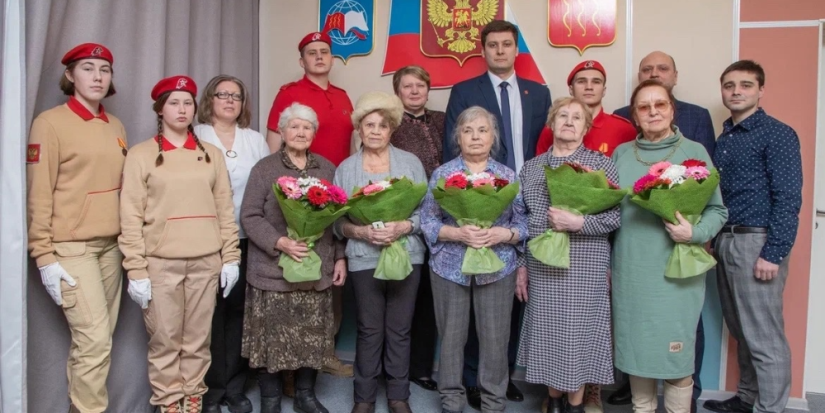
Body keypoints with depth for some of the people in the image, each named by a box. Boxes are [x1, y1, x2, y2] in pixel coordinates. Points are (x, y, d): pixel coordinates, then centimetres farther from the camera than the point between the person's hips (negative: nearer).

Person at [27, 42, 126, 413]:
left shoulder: (116, 127, 12)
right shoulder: (50, 122, -6)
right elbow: (38, 195, -9)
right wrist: (44, 256, -13)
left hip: (111, 245, 6)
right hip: (70, 247, -6)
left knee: (96, 339, 10)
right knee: (95, 340, -8)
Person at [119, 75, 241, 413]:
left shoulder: (212, 154, 9)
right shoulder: (141, 154, 1)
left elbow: (225, 210, 8)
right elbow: (131, 217, -3)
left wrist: (230, 257, 2)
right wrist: (136, 270, -8)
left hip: (206, 261, 2)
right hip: (161, 262, -2)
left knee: (198, 338, 10)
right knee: (165, 339, 5)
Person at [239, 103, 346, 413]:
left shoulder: (327, 169, 10)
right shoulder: (264, 169, 0)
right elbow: (250, 216, -5)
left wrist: (340, 257, 5)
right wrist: (279, 242, -19)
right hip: (274, 270, -3)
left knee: (313, 336, 9)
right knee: (272, 336, 3)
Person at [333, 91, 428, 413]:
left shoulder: (410, 163, 3)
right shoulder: (346, 168, 5)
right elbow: (336, 219, 1)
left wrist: (404, 227, -18)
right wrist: (361, 231, -17)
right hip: (364, 259, 0)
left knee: (399, 329, 9)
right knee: (369, 330, 8)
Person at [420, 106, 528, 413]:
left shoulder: (508, 176, 4)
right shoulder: (442, 174, 1)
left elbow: (522, 222, 1)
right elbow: (427, 220, -4)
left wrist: (503, 234, -18)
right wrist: (458, 233, -19)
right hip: (450, 268, 0)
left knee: (495, 338, 6)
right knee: (452, 336, 9)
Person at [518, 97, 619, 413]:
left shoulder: (601, 163, 0)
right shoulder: (531, 167, 10)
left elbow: (616, 216, -7)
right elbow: (521, 219, 11)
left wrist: (578, 223, -21)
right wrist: (521, 266, 8)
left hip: (585, 268, -3)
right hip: (542, 266, 3)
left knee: (579, 332, 3)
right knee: (547, 333, 9)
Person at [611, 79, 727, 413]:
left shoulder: (694, 151, -1)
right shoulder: (620, 154, 8)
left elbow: (717, 209, 0)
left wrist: (695, 233, -20)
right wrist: (607, 261, 3)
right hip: (630, 270, 3)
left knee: (676, 352, 4)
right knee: (636, 347, 13)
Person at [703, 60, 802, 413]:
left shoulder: (778, 134, -6)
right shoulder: (724, 138, 15)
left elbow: (788, 199, -12)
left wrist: (774, 253, -18)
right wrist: (713, 239, 9)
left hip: (756, 242, -7)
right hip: (725, 241, 7)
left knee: (764, 337, 1)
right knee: (740, 330, 17)